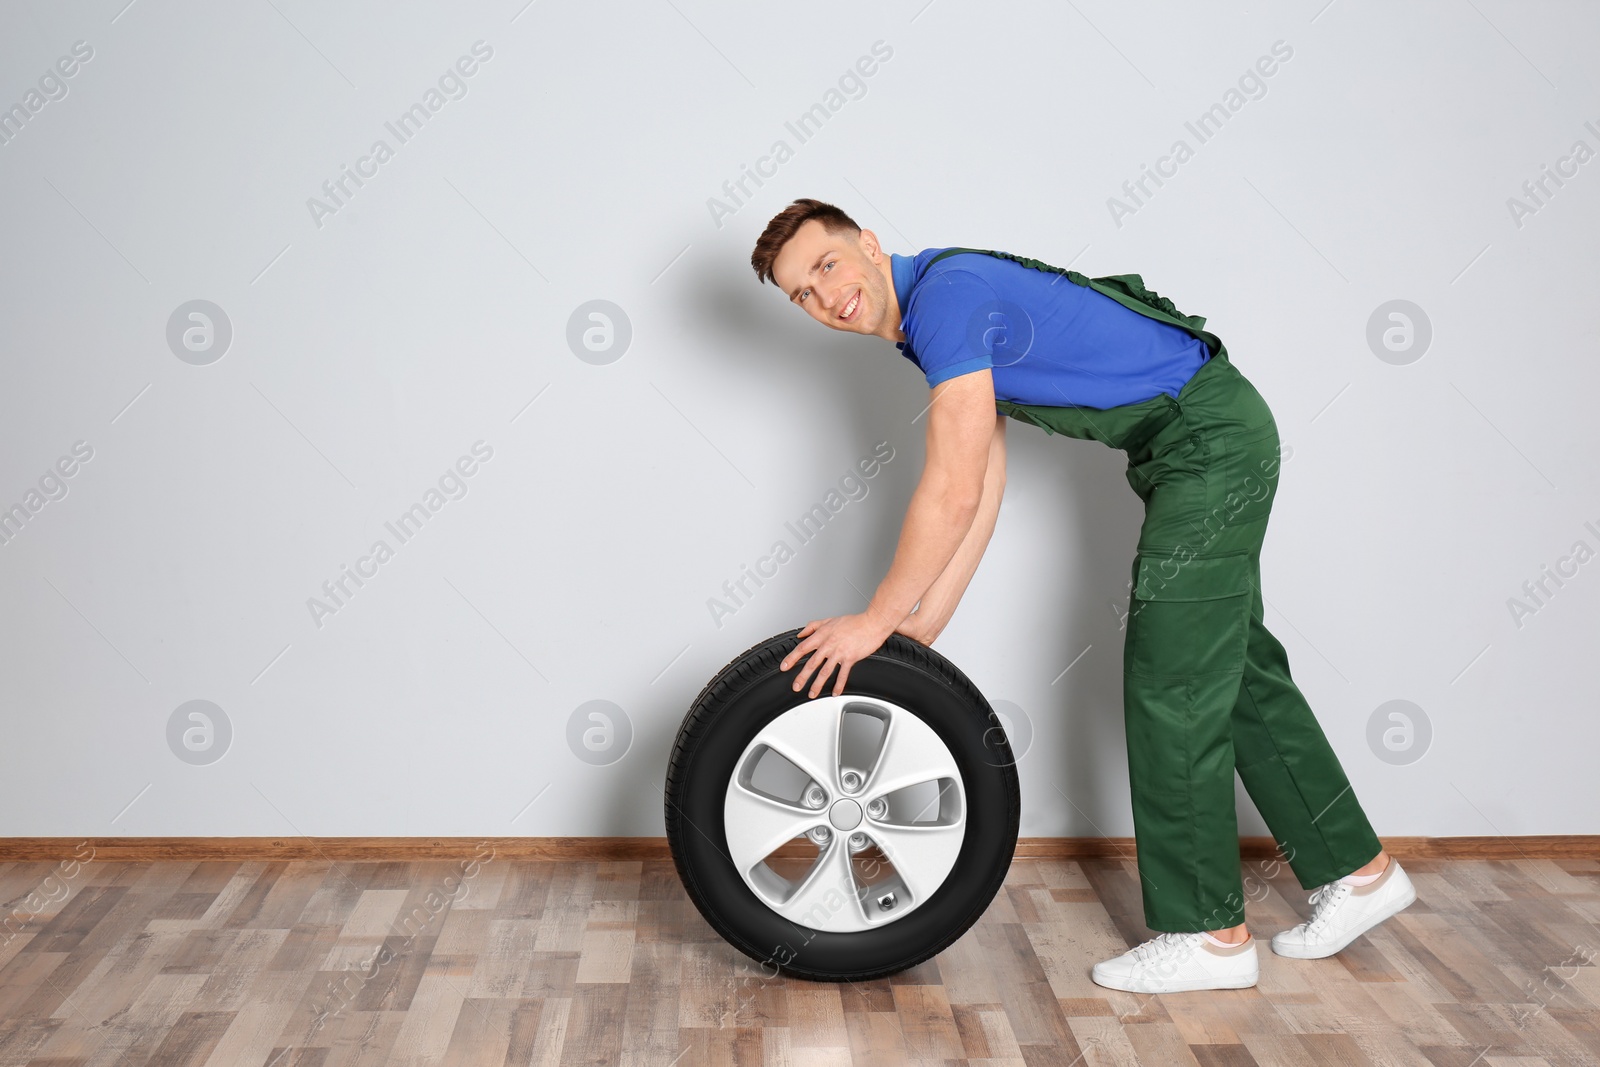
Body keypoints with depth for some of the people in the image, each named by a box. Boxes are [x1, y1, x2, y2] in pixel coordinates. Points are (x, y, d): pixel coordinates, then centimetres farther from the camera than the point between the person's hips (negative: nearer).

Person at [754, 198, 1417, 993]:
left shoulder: (948, 292, -20)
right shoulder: (929, 320, 10)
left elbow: (953, 492, -24)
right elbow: (981, 492, 10)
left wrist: (877, 620, -15)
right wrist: (917, 631, 8)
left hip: (1211, 439, -10)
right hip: (1208, 442, 10)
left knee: (1171, 683, -5)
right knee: (1237, 669, 15)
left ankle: (1208, 934, 7)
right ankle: (1357, 872, 28)